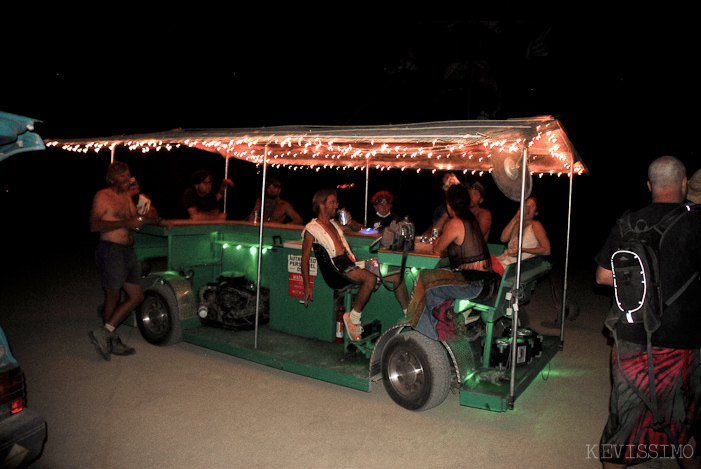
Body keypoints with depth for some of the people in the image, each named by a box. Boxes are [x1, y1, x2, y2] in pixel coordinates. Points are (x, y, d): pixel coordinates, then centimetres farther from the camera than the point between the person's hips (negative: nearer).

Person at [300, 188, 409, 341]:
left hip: (352, 261, 8)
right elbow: (305, 258, -4)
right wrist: (307, 286, -10)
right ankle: (353, 317, -21)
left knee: (397, 276, -3)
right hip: (338, 266, -8)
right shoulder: (311, 229, 2)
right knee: (371, 278, -36)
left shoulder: (334, 224, 26)